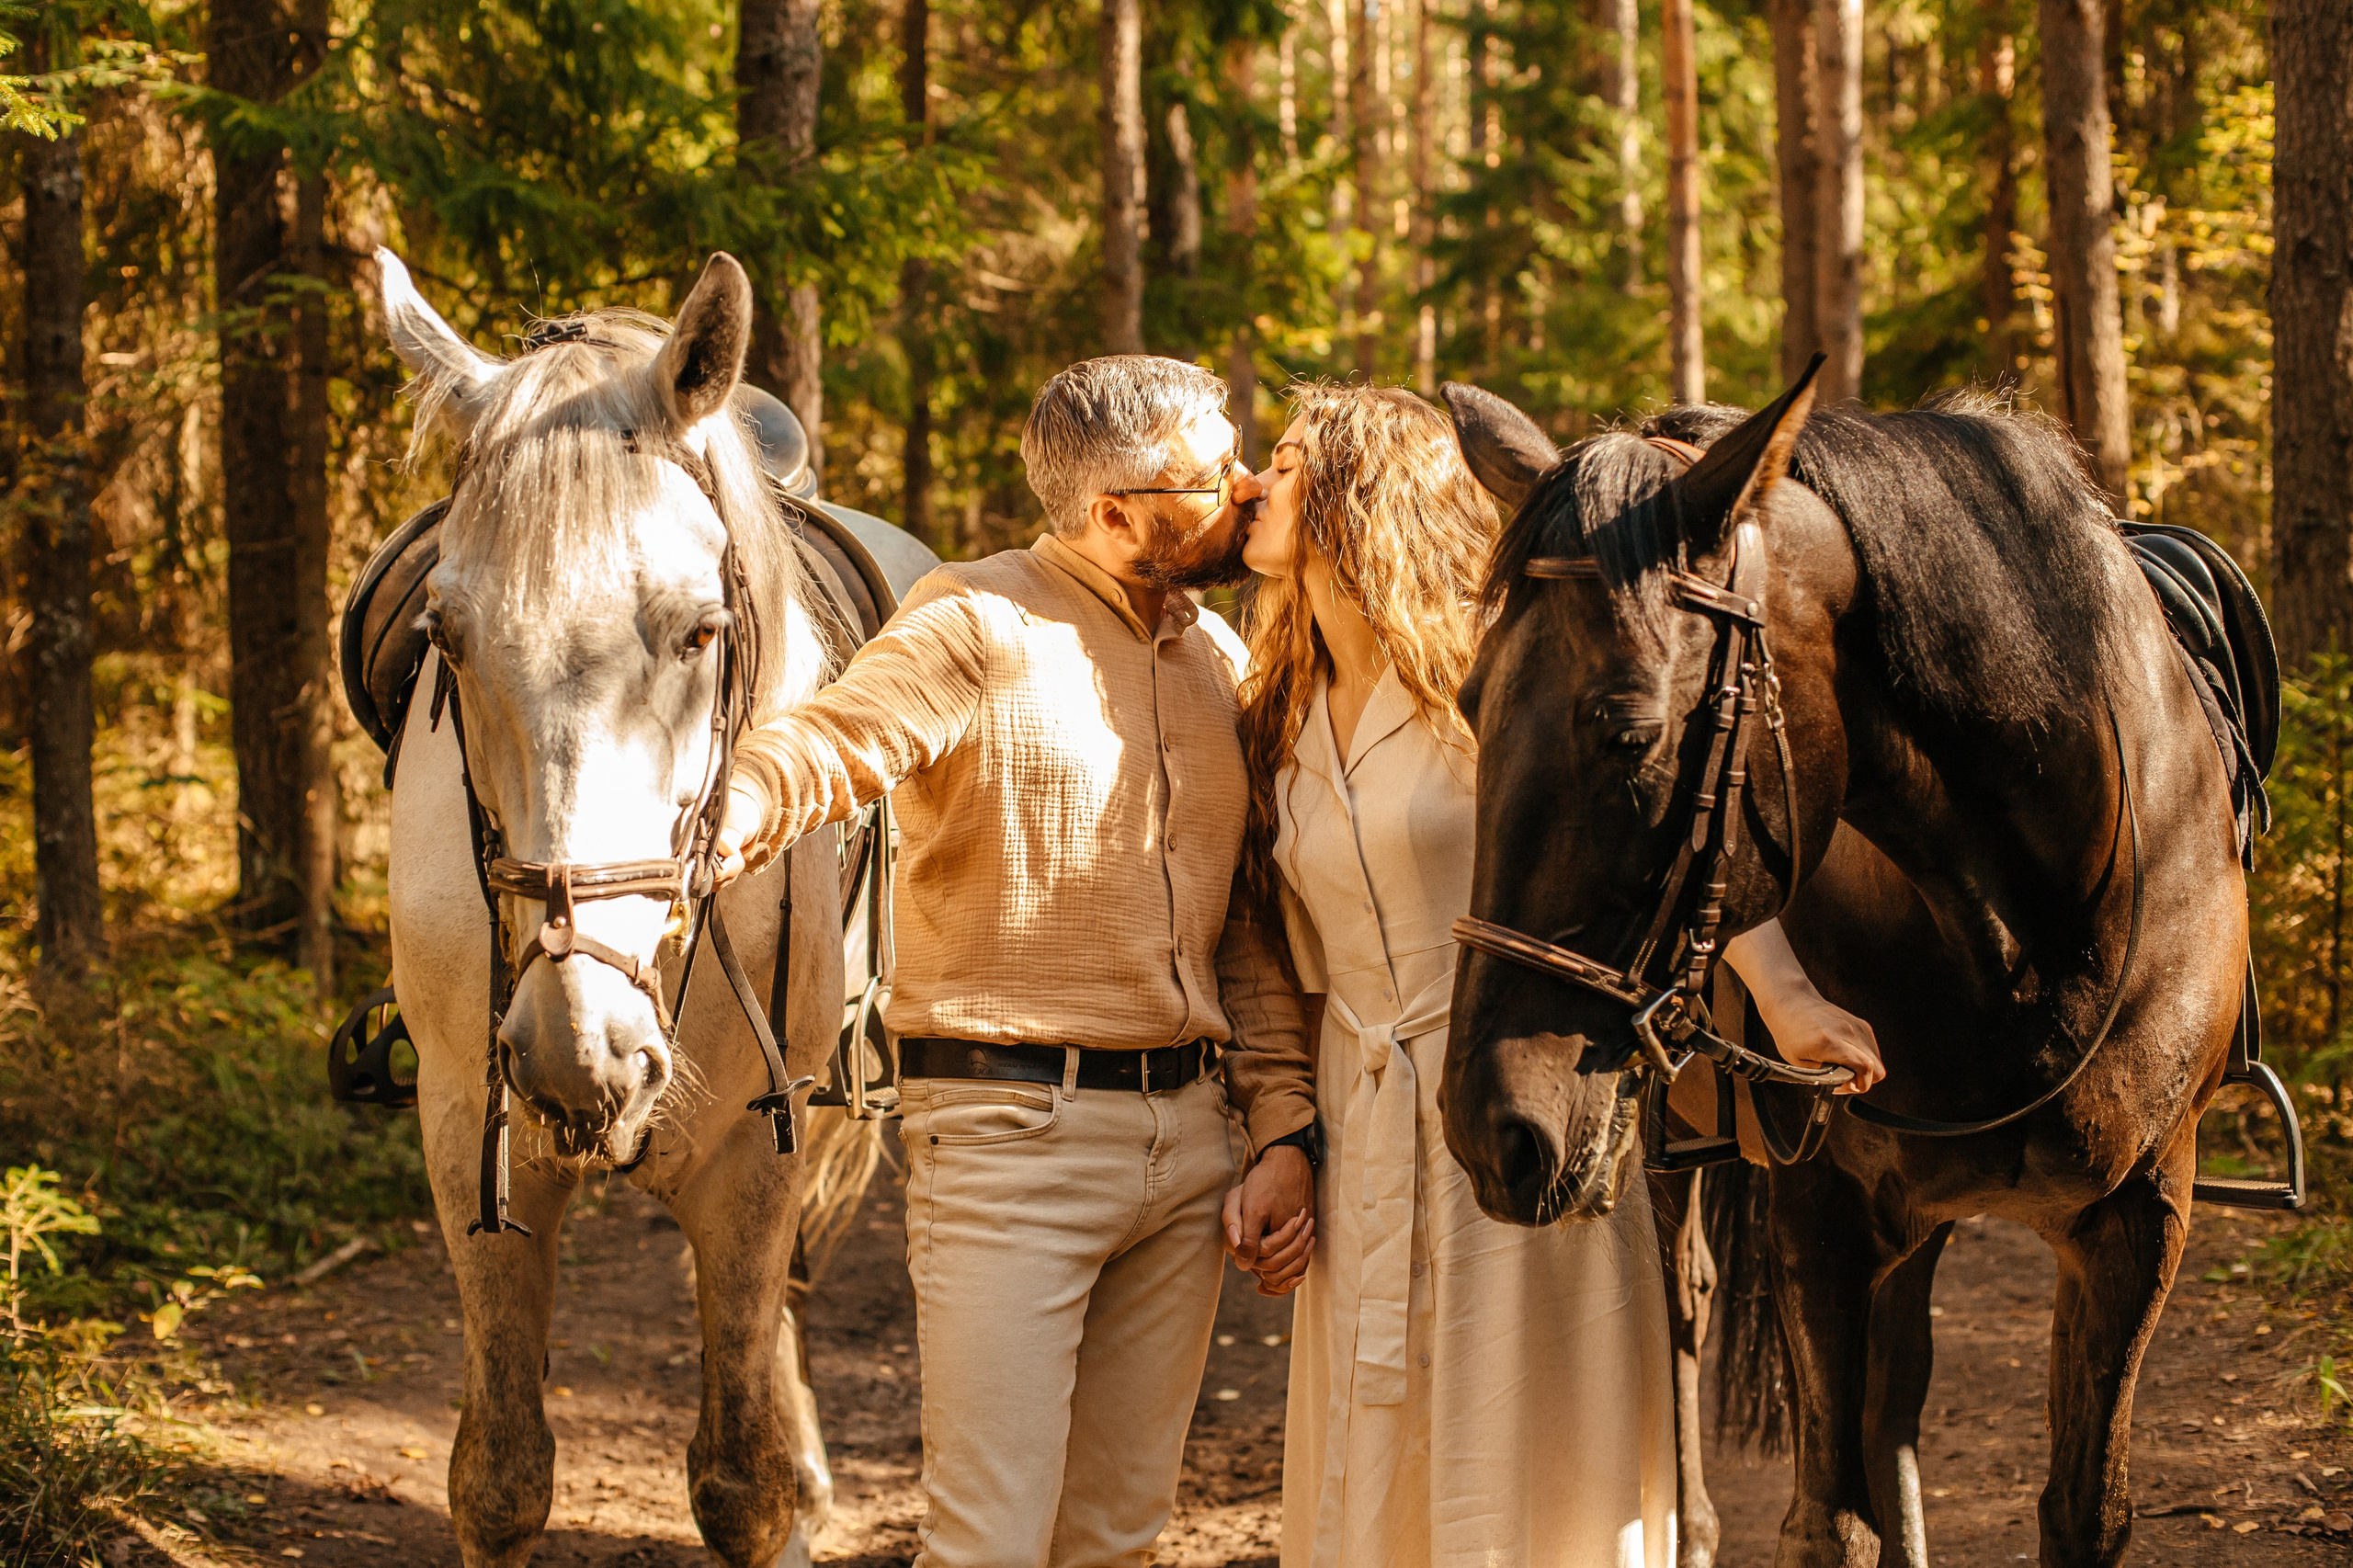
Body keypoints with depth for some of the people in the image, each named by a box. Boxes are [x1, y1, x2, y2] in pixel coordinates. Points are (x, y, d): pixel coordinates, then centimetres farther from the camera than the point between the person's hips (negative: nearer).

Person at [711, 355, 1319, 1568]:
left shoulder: (1218, 660, 13)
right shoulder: (979, 627, -8)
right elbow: (835, 738, -25)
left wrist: (1282, 1127, 8)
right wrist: (738, 809, -47)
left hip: (1184, 1137, 7)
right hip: (1013, 1131, -6)